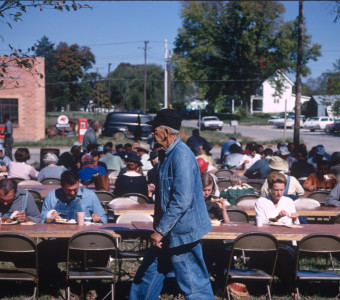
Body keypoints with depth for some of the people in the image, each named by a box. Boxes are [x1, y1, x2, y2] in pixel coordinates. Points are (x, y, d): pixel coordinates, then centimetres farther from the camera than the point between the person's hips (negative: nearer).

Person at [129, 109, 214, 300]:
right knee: (148, 273, 18)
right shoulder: (168, 154, 12)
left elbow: (181, 201, -27)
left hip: (182, 233, -10)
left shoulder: (182, 157, -21)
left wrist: (160, 230, -23)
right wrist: (160, 229, 19)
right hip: (168, 233, 11)